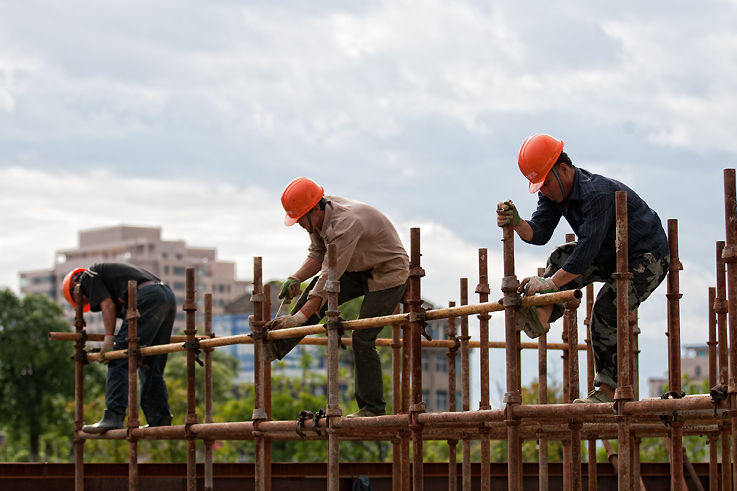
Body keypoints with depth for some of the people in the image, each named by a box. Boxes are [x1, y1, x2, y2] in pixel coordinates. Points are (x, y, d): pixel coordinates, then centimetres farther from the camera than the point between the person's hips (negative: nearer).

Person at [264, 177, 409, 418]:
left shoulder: (346, 223, -35)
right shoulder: (320, 217, -8)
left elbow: (330, 277, -36)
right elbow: (318, 255, 6)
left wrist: (298, 318, -35)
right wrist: (296, 279, -13)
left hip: (389, 273, -9)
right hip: (360, 270, 9)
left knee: (362, 339, -13)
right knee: (314, 291, -6)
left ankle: (372, 407, -3)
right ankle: (276, 347, -4)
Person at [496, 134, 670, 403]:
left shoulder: (597, 194, -32)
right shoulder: (554, 193, -4)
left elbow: (588, 247, -37)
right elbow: (539, 233, -11)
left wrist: (550, 283, -39)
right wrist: (516, 223, -34)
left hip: (648, 257, -9)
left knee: (606, 310, -19)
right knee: (562, 257, -9)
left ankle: (608, 389, -12)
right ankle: (543, 313, -27)